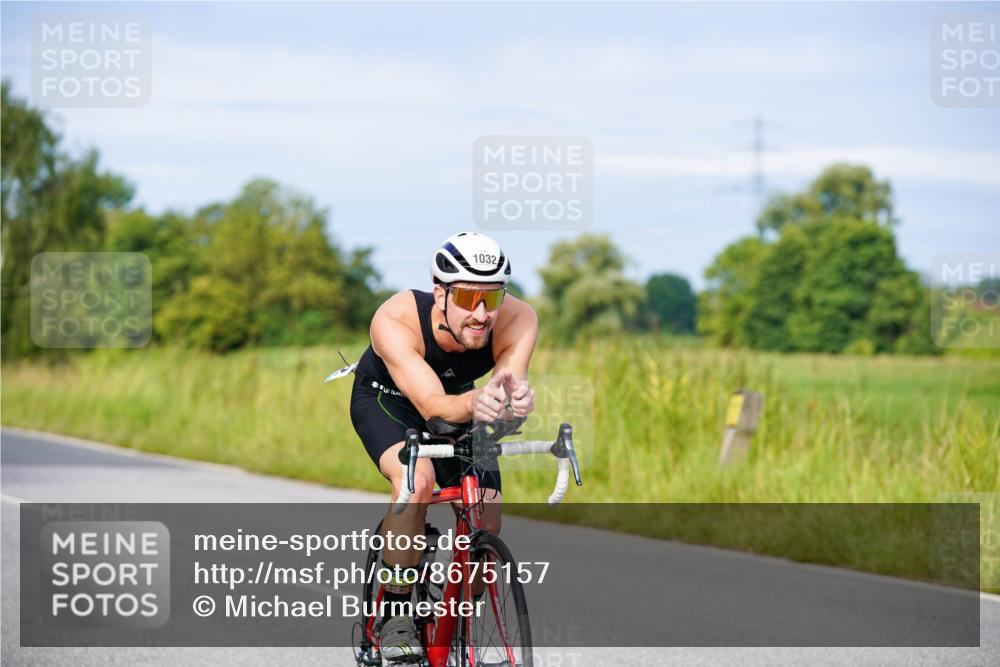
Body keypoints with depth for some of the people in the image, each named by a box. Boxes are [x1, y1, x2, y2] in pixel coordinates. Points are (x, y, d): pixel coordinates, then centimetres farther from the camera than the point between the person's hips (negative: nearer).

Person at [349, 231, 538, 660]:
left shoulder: (518, 320, -31)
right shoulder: (395, 320, -39)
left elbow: (512, 380, -44)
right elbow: (431, 405, -47)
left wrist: (517, 397, -68)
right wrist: (474, 404, -69)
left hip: (458, 405, 3)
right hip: (385, 399, -3)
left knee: (486, 524, -12)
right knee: (416, 478, -33)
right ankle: (395, 614, -19)